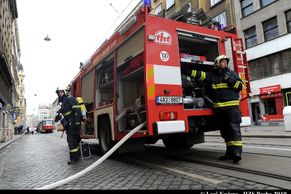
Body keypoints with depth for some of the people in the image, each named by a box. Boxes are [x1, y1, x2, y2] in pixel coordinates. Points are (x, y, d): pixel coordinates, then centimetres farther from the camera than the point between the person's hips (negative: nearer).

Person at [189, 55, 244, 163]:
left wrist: (230, 80, -6)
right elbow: (199, 75, 1)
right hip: (218, 108, 2)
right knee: (225, 131, 8)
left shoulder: (232, 74, 13)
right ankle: (230, 152, 18)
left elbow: (240, 86, 8)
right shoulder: (211, 75, 12)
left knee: (234, 129, -10)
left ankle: (236, 152, -12)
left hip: (232, 106, -2)